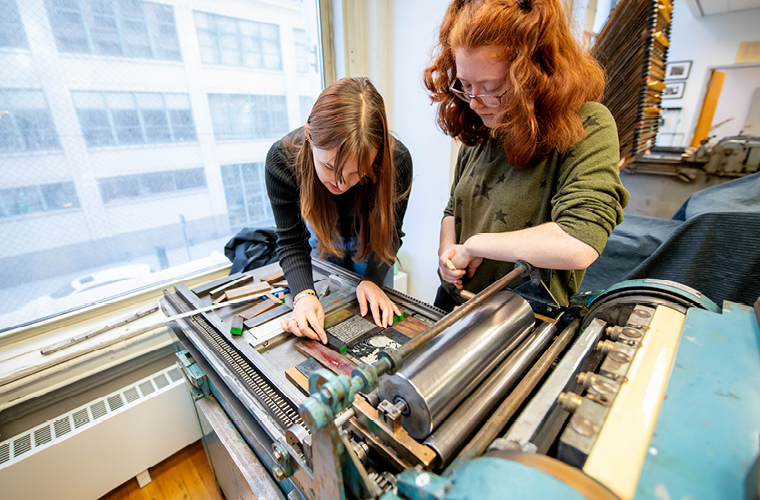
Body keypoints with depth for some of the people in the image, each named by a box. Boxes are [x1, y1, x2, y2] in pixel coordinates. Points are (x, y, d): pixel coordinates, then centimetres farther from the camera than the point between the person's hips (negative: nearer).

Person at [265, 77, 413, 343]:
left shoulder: (397, 160, -35)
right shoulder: (282, 159, -33)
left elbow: (389, 234, -20)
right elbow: (291, 241, -26)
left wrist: (373, 280, -34)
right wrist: (304, 295, -41)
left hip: (368, 240, 0)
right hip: (322, 238, 1)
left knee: (378, 316, 17)